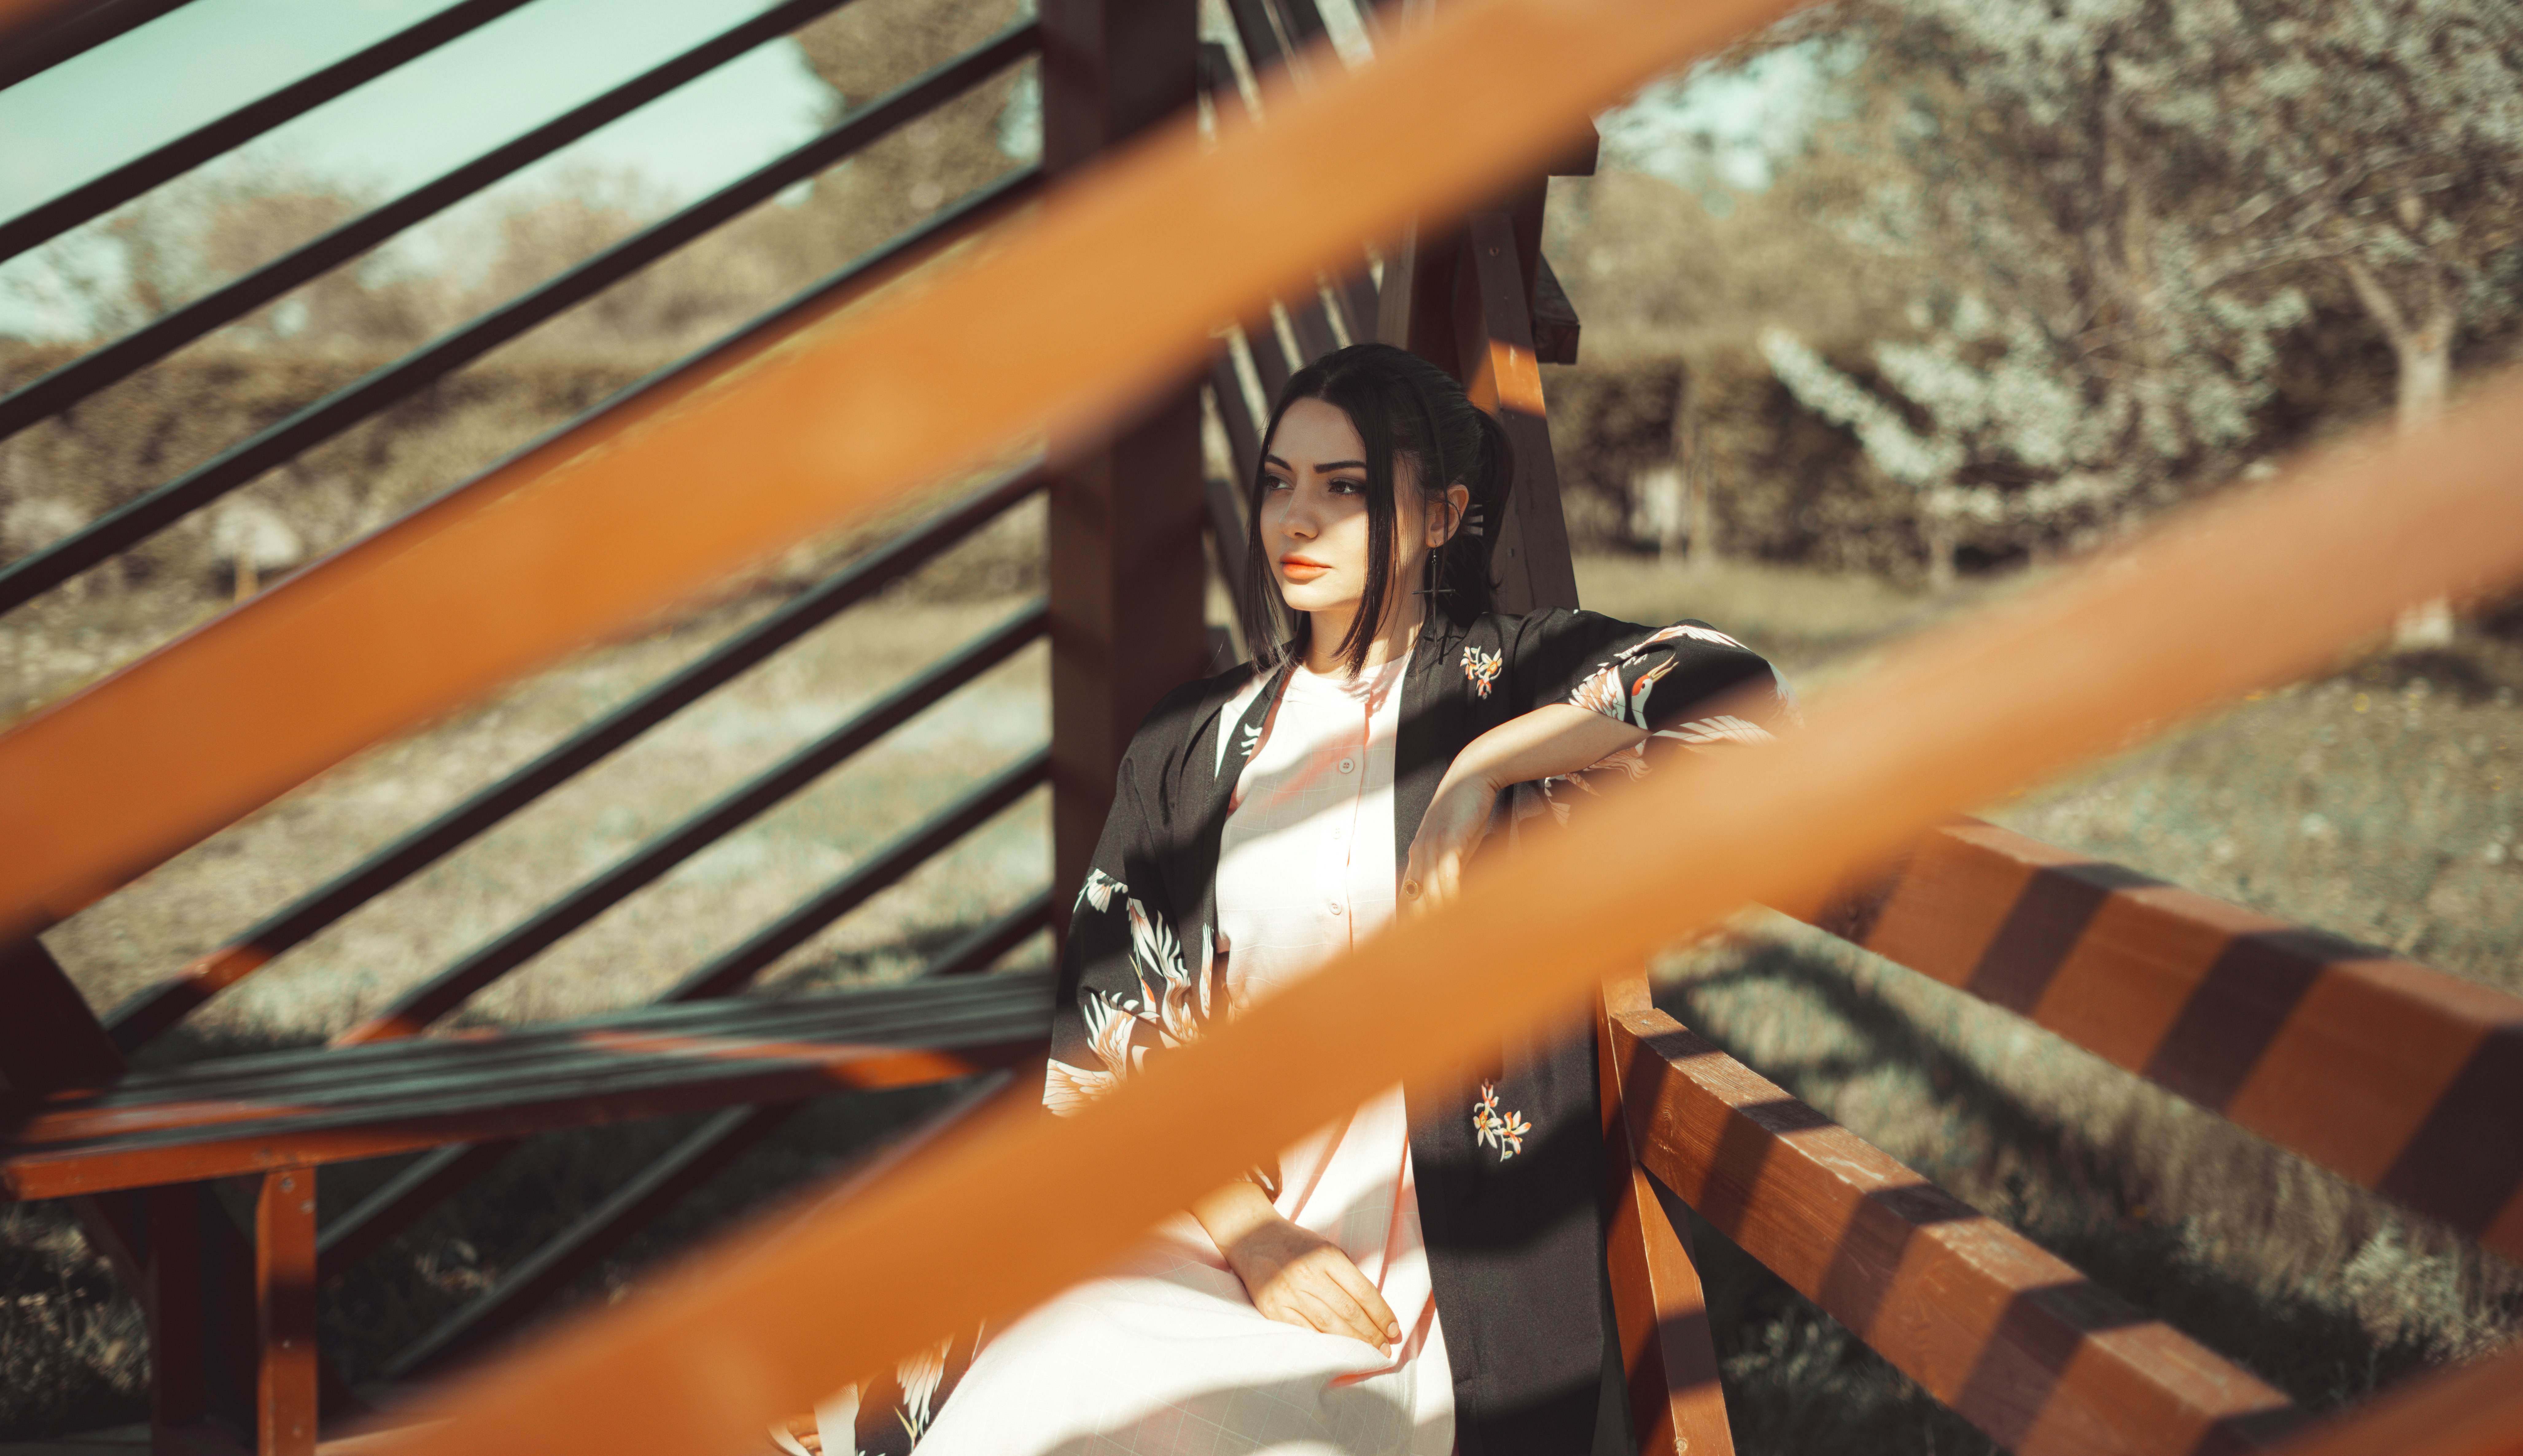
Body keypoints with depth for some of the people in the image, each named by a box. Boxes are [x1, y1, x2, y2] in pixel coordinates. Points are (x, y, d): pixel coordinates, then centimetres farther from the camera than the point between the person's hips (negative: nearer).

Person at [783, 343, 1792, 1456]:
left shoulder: (1513, 676, 5)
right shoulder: (1194, 744, 13)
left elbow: (1749, 703, -13)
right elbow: (1114, 1033, 6)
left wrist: (1486, 765, -14)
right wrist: (1247, 1233, -9)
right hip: (1201, 1218, 3)